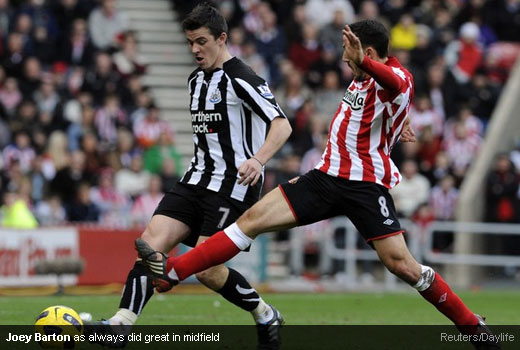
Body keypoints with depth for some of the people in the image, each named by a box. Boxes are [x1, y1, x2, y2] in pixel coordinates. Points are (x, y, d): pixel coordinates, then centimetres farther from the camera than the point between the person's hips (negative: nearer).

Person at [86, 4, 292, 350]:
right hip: (198, 179, 8)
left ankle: (267, 318, 11)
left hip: (233, 184, -8)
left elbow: (282, 125, -20)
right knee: (152, 241, -11)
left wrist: (257, 159, -35)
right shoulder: (197, 79, 15)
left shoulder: (241, 79, -12)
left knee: (206, 269, -11)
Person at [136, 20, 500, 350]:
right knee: (252, 218, -3)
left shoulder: (397, 77, -15)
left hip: (366, 185, -8)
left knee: (401, 264, -15)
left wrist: (363, 60, -61)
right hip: (328, 175, 8)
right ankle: (173, 271, -5)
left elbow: (395, 83, -43)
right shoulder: (363, 78, 11)